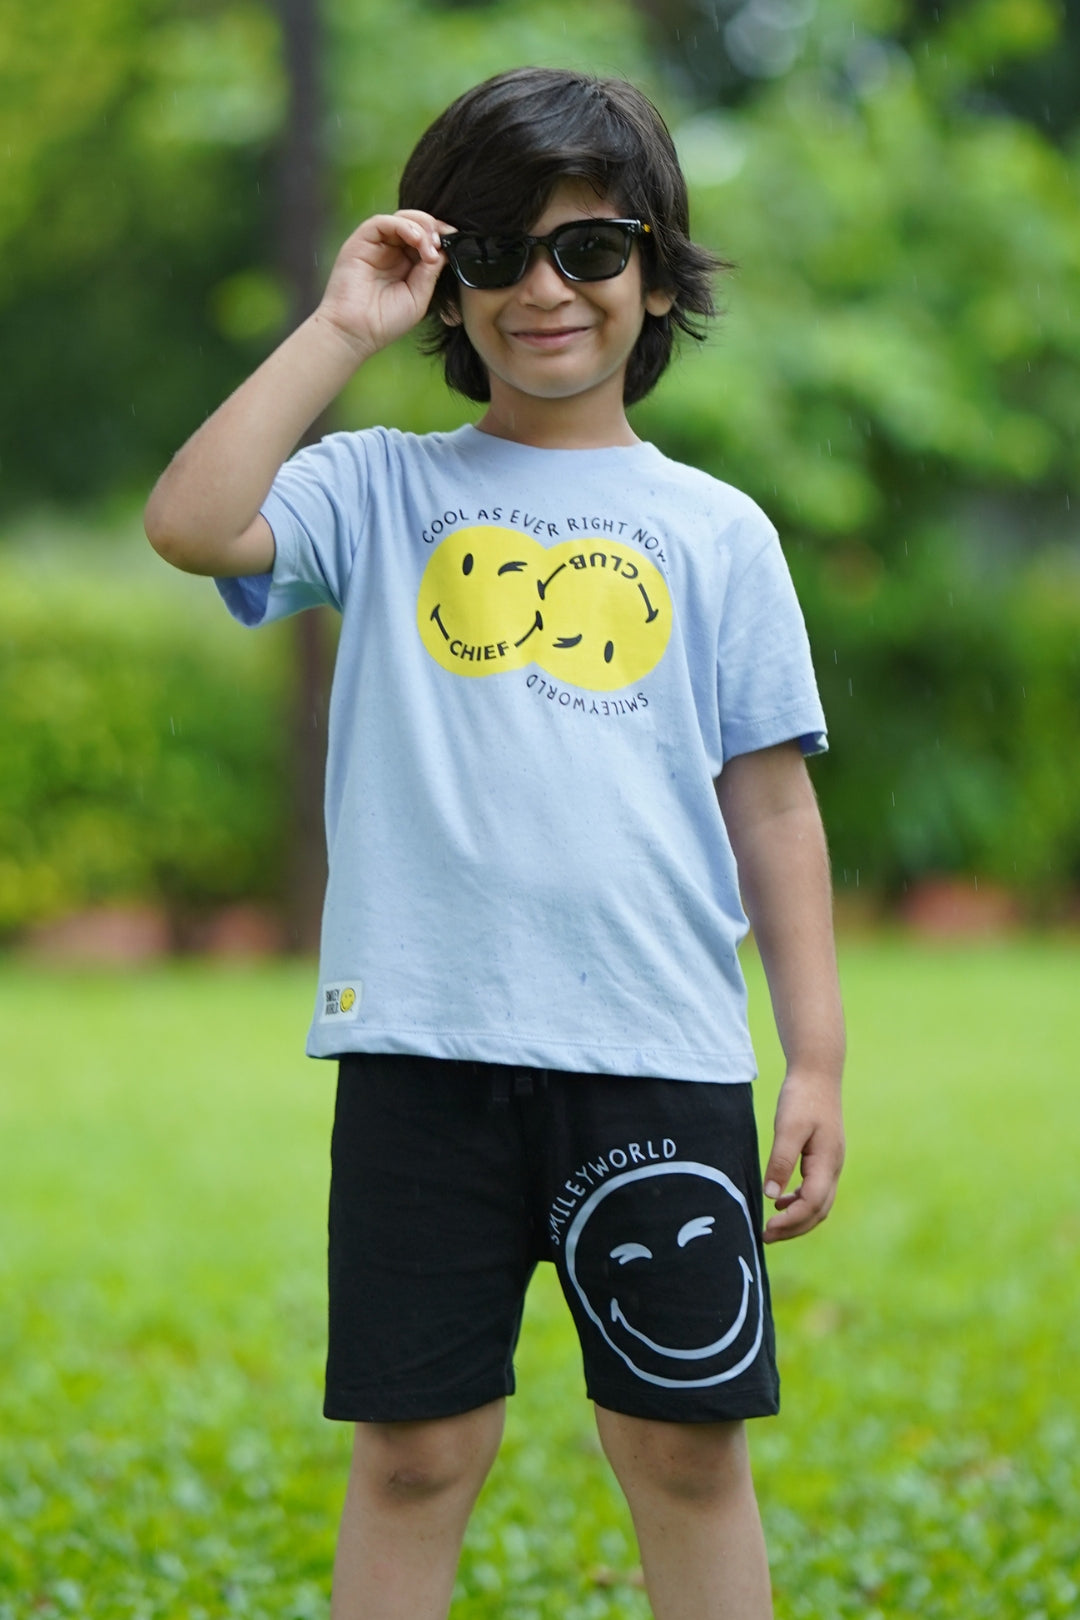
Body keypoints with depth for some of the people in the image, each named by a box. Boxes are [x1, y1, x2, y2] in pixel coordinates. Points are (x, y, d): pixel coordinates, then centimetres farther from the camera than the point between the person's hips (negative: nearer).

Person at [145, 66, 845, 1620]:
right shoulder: (384, 491, 7)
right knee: (415, 1449, 5)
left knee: (689, 1446, 5)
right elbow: (190, 524, -12)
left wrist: (818, 1055, 5)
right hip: (427, 1048, -1)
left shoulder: (716, 532, 10)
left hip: (660, 1057, 1)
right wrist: (340, 329, -7)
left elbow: (771, 805, 10)